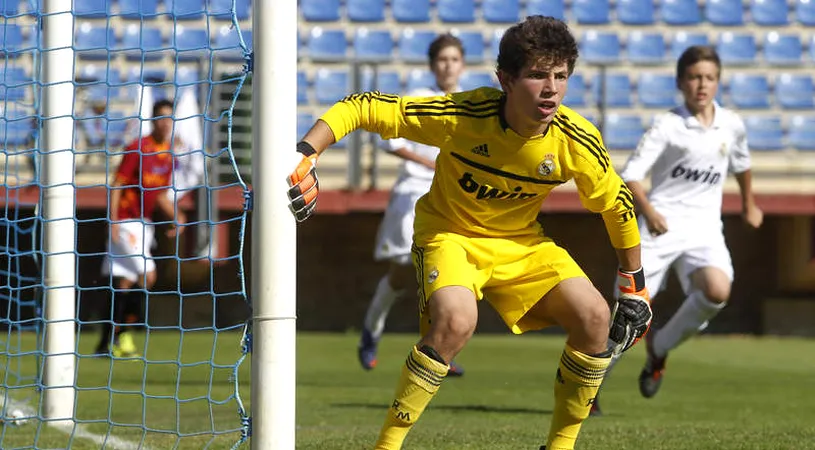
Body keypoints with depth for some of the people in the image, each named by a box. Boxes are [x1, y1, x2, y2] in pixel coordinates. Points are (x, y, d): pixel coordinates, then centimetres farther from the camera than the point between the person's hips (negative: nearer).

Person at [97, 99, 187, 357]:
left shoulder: (169, 155, 11)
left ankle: (107, 343, 8)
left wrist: (175, 216, 5)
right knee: (147, 275, -15)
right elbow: (116, 186, -11)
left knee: (124, 284, 5)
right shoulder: (137, 149, -11)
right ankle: (121, 335, -8)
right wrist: (113, 222, -18)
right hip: (125, 222, -7)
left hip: (144, 224, 7)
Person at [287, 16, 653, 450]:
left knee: (594, 317, -17)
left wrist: (634, 284, 6)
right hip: (448, 232, -4)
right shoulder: (461, 115, -28)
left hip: (522, 243, 4)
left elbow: (616, 204, -1)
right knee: (456, 320, -34)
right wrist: (305, 154, -35)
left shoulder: (577, 142, -19)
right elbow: (363, 107, -23)